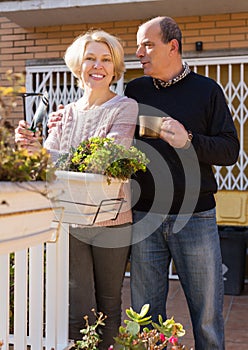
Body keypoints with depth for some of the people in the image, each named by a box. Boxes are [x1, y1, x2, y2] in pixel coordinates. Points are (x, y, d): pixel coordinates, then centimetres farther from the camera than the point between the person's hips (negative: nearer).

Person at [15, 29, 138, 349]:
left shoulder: (126, 107, -3)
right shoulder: (68, 112, 12)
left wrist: (47, 153, -23)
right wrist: (30, 144, -16)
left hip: (111, 220, -2)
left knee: (109, 305, 12)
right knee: (78, 311, 1)